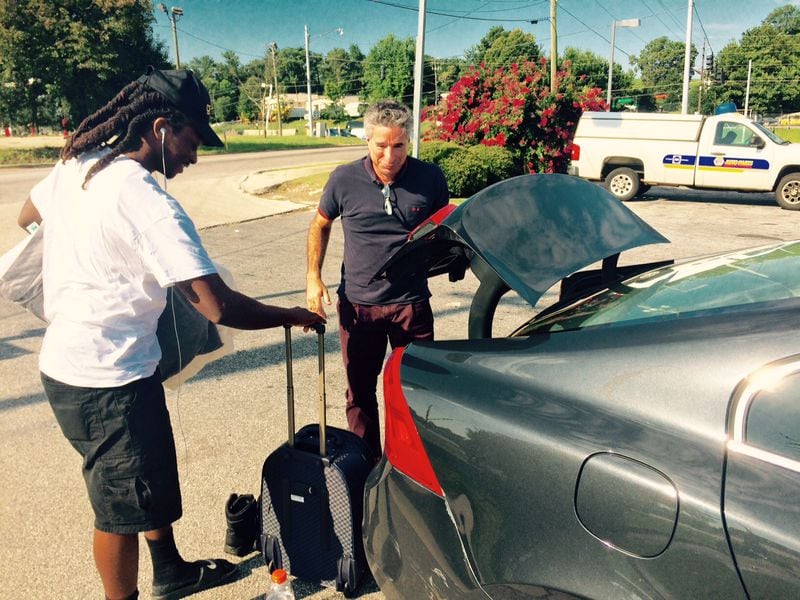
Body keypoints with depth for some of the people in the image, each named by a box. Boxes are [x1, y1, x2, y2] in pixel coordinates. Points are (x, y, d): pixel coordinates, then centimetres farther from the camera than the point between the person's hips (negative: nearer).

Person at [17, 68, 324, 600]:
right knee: (123, 505, 10)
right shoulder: (147, 201, -26)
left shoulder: (74, 166, 1)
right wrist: (290, 316, -14)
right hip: (109, 381, -10)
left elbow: (28, 215, 23)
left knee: (154, 473, 26)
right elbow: (218, 306, -29)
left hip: (65, 361, 10)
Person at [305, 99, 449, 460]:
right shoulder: (344, 180, -7)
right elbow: (320, 224, 9)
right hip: (358, 305, 1)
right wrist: (313, 277, 1)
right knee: (360, 393, 13)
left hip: (412, 304, 0)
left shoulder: (430, 178, -6)